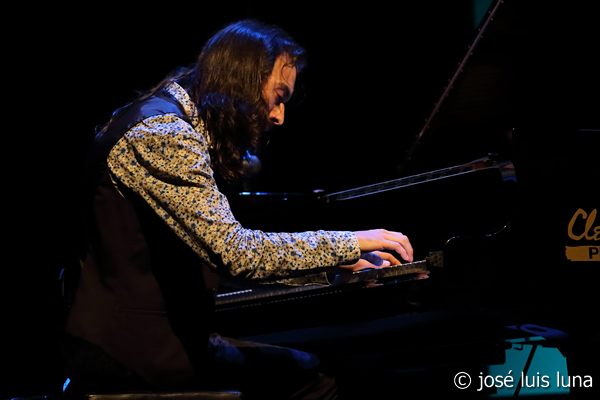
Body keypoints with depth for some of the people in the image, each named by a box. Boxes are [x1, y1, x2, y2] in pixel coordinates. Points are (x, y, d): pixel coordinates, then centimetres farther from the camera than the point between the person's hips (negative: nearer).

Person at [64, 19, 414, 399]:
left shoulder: (180, 124, 15)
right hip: (130, 348, -10)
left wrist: (338, 259, 14)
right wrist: (351, 242, -16)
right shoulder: (162, 133, -17)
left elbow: (220, 242, 20)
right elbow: (235, 252, -26)